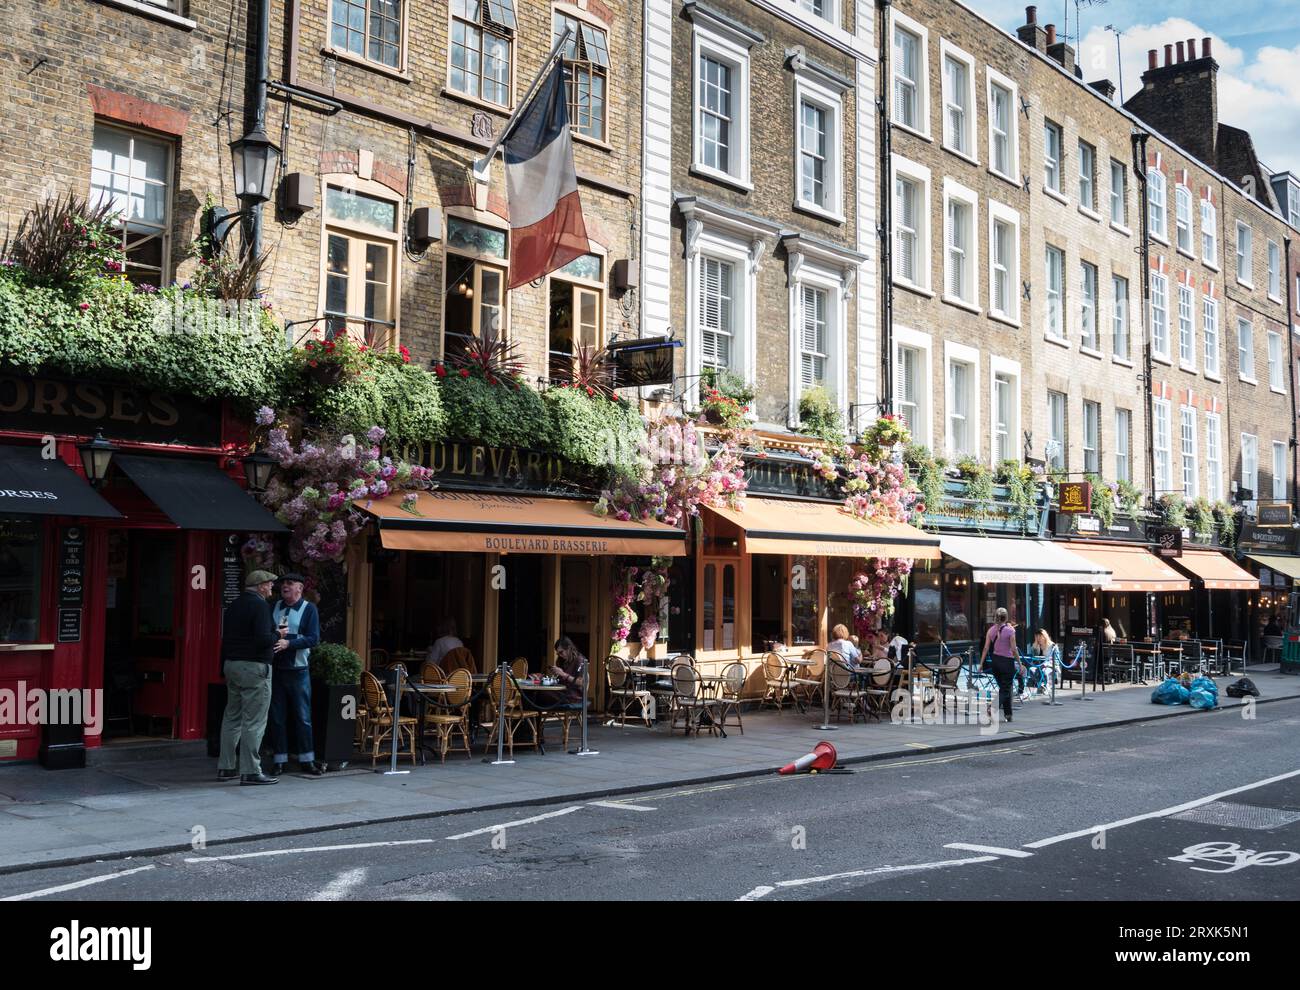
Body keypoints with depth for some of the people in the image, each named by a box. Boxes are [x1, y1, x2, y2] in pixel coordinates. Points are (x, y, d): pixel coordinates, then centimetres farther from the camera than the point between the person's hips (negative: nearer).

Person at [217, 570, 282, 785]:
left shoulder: (232, 606, 13)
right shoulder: (260, 605, -12)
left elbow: (225, 638, 17)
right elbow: (263, 639, -22)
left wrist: (224, 668, 21)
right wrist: (277, 636, -2)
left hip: (231, 665, 9)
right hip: (254, 667, -8)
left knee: (232, 717, 14)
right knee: (254, 721, -4)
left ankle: (225, 768, 19)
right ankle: (250, 771, -3)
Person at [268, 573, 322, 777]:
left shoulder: (309, 609, -2)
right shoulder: (274, 607, 9)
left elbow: (313, 638, -11)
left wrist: (289, 643, -22)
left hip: (298, 670, -3)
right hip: (276, 668, 3)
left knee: (302, 716, 1)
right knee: (277, 717, 6)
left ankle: (306, 760, 9)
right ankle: (279, 760, 13)